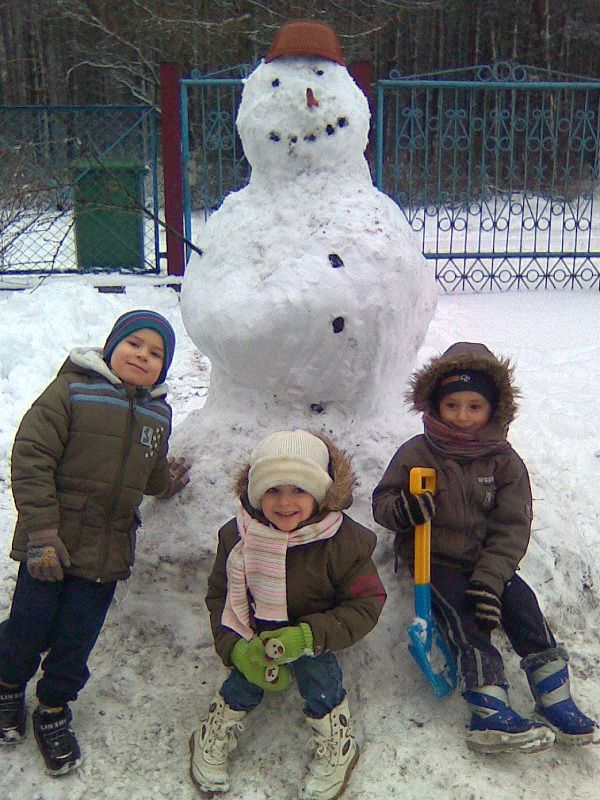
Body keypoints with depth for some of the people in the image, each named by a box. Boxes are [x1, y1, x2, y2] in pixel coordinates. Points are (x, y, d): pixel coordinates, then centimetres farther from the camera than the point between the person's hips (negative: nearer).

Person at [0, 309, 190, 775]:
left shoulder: (158, 414, 9)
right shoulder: (71, 391, -10)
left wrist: (167, 480, 8)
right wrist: (41, 532, -19)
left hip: (108, 551, 4)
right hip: (52, 543, -4)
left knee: (77, 639, 10)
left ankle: (53, 711, 33)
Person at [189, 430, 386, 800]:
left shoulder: (344, 540, -25)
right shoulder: (238, 536, -17)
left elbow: (366, 603, -20)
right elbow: (220, 596, -6)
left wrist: (310, 636, -34)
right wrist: (237, 647, -24)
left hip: (314, 633, -1)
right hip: (255, 634, 1)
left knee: (316, 667, -29)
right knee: (248, 678, -24)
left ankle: (337, 747, -3)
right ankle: (213, 737, 6)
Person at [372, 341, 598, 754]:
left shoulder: (505, 461, -1)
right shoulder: (416, 453, -5)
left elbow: (512, 528, -4)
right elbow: (381, 501, -1)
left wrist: (489, 579, -17)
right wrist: (402, 509, -27)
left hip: (487, 562, 3)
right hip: (434, 559, -2)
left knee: (524, 606, -15)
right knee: (467, 621, -21)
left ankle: (556, 703, -7)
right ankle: (492, 715, -24)